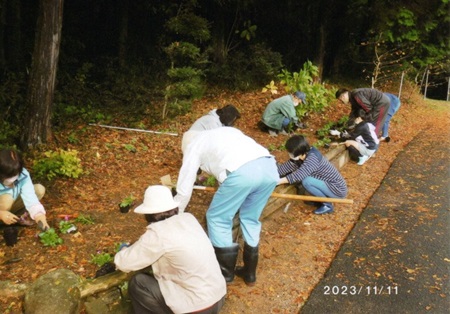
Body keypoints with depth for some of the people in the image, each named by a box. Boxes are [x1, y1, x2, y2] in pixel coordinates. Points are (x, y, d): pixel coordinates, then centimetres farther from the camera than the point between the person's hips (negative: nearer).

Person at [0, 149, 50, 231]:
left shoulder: (23, 175, -23)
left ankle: (19, 215, -4)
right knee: (7, 198, -37)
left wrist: (38, 214, -43)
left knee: (40, 189, -12)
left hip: (11, 207, 4)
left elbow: (29, 196, -30)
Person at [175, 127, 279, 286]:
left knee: (217, 218, 16)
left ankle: (225, 272, 26)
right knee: (250, 219, 25)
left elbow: (184, 188, 23)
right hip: (270, 166, 7)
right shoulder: (226, 131, 39)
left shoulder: (193, 145, 23)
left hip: (242, 172, -7)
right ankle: (249, 273, 34)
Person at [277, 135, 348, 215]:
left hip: (338, 190, -9)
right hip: (329, 185, 9)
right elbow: (286, 167, -3)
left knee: (306, 181, -25)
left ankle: (327, 205, -5)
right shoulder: (300, 156, -1)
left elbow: (299, 175, -36)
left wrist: (277, 181, -34)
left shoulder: (312, 158, -27)